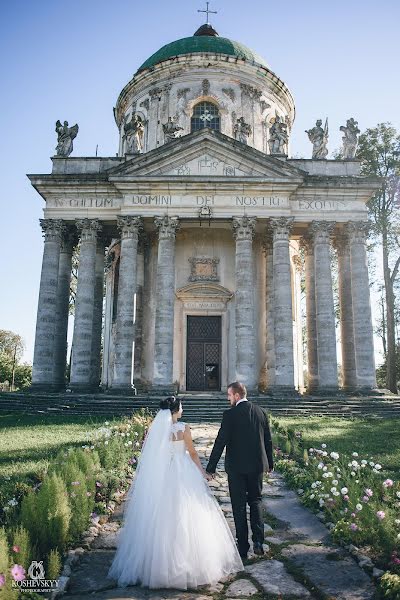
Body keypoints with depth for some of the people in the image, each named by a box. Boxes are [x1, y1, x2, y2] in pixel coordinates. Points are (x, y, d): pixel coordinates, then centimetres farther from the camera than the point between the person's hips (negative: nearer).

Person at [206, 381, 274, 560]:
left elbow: (220, 442, -14)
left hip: (236, 466, -4)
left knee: (239, 506, 7)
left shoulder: (230, 414, -13)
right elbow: (268, 440, 8)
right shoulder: (260, 412, 2)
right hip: (257, 465, 4)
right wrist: (270, 463, 21)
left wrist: (211, 468, -8)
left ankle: (243, 547, 13)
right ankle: (258, 540, 7)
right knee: (255, 500, 20)